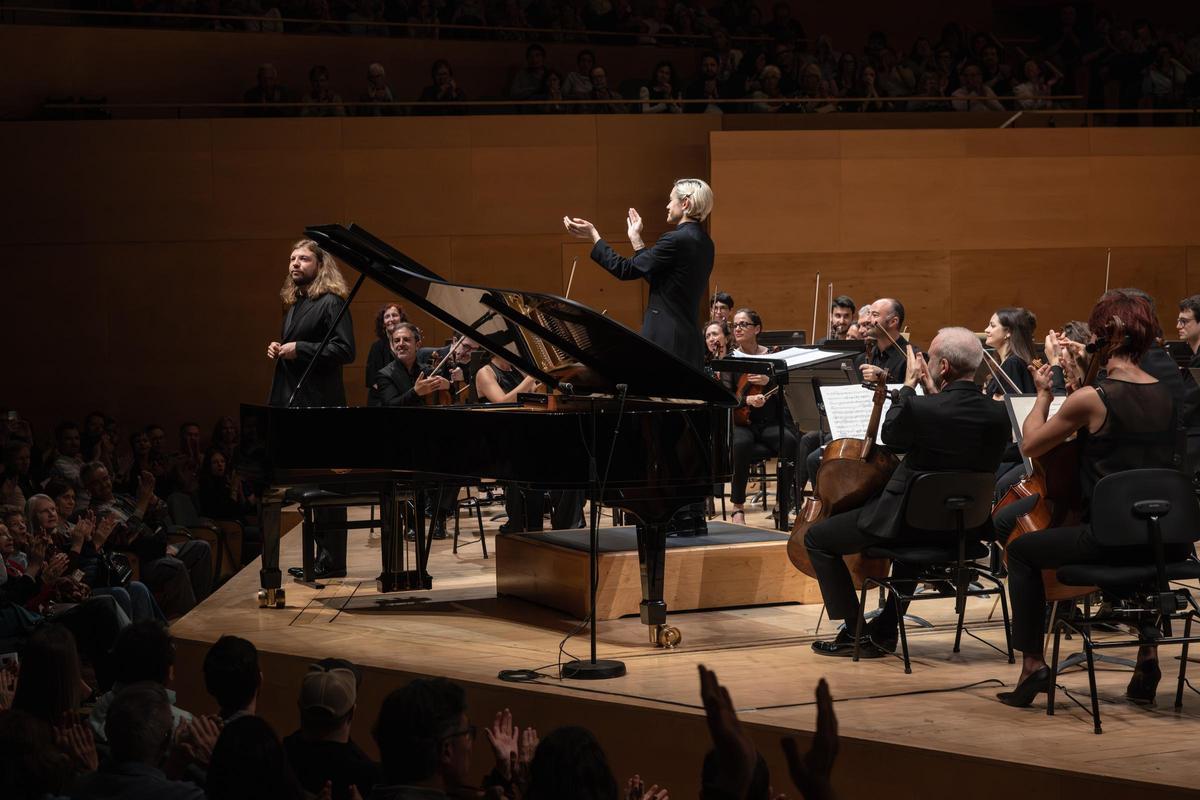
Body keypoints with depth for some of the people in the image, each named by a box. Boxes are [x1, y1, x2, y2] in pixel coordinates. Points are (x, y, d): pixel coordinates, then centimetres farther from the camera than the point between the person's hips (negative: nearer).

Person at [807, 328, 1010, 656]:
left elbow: (891, 435, -2)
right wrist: (934, 394, 14)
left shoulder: (921, 408, -23)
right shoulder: (999, 415, -6)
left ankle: (856, 633, 10)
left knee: (817, 538, 11)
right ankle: (883, 632, 39)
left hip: (910, 524, -7)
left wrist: (909, 386, 9)